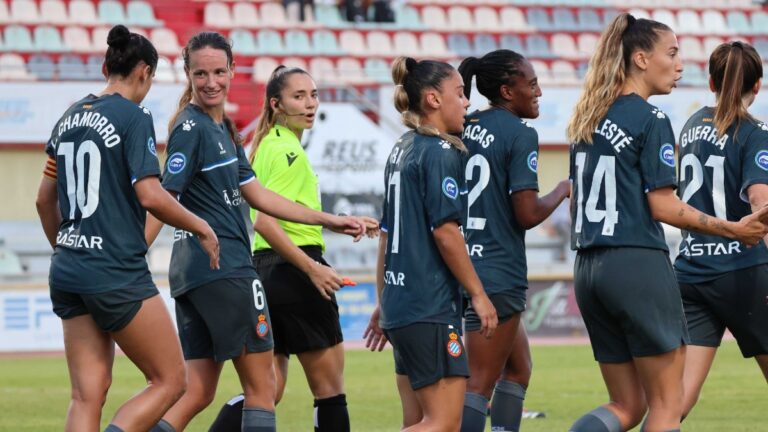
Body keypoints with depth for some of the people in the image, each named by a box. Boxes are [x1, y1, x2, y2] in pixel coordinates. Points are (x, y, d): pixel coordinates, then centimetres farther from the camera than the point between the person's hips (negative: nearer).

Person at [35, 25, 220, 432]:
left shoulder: (69, 118, 13)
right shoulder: (133, 116, -9)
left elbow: (45, 199, 18)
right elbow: (150, 196, -17)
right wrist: (203, 229, -3)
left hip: (67, 272, 8)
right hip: (117, 273, -8)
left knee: (87, 394, 5)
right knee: (170, 381, 3)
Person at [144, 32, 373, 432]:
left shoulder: (223, 129, 17)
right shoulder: (191, 128, -11)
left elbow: (256, 195, 23)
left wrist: (328, 220, 23)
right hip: (223, 268, -9)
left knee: (198, 392, 6)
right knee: (261, 385, 0)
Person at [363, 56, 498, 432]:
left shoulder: (401, 151, 15)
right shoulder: (440, 153, -11)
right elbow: (444, 230, -17)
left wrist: (383, 302, 25)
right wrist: (478, 295, -10)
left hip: (400, 300, 10)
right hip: (431, 306, -10)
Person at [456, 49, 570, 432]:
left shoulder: (465, 129, 10)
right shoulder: (520, 134, -12)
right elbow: (528, 214, -16)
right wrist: (564, 190, 1)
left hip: (464, 267, 8)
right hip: (497, 274, -8)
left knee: (518, 368, 20)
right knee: (480, 384, -5)